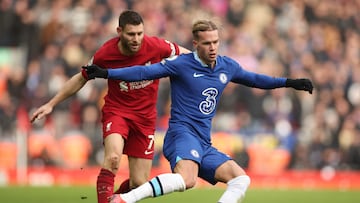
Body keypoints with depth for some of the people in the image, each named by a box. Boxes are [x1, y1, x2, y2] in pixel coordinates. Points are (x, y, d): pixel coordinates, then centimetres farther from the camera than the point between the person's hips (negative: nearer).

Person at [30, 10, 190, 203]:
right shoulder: (105, 54, -14)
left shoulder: (156, 46, -16)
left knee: (139, 184, -1)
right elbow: (81, 79, 4)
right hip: (116, 110, -1)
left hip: (145, 117, 2)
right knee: (113, 157, -33)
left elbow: (185, 54, 6)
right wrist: (51, 104, 5)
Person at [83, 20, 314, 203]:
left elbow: (254, 79, 28)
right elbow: (144, 72, -9)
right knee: (186, 179, -36)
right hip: (182, 132, -8)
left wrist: (290, 83, 28)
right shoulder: (181, 64, -6)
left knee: (241, 179, -3)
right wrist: (106, 73, -18)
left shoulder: (227, 67, 11)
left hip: (204, 145, 8)